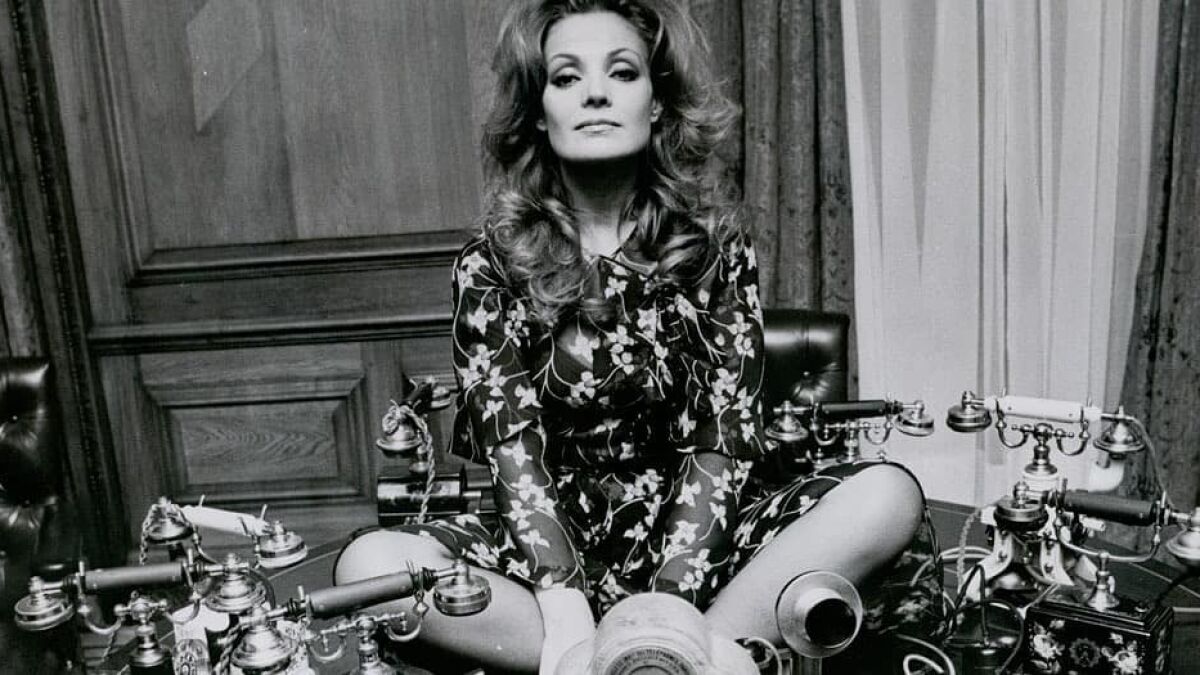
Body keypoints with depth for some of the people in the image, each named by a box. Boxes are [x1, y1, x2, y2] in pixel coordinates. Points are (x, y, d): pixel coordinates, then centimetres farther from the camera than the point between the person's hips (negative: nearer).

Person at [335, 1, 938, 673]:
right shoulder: (492, 264, -2)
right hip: (552, 545, 1)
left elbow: (724, 441, -9)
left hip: (693, 535, 0)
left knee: (887, 496, -23)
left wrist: (667, 604, -21)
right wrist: (564, 608, -25)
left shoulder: (716, 244, -1)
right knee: (371, 563, -28)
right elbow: (513, 451, -11)